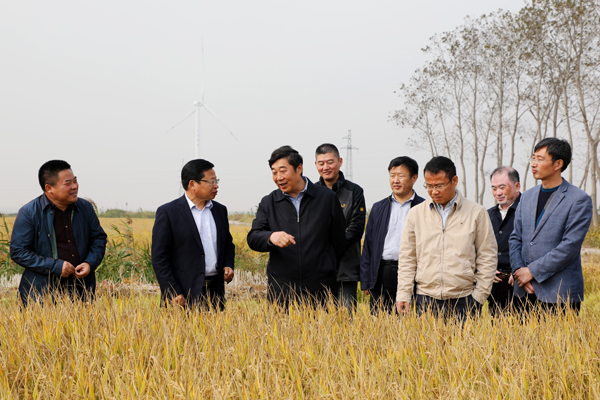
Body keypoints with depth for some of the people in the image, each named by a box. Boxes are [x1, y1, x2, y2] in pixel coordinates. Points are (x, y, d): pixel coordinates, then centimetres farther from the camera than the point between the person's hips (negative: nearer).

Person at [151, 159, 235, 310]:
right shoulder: (167, 212, -5)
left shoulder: (220, 210, 13)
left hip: (215, 292, 5)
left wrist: (228, 265, 5)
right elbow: (159, 258, -7)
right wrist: (173, 294, -13)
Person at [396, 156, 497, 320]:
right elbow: (407, 258, 10)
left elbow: (487, 257, 6)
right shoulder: (416, 213, 8)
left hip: (463, 300, -1)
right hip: (425, 299, 1)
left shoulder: (476, 213, 4)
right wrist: (403, 294, 2)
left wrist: (479, 296, 0)